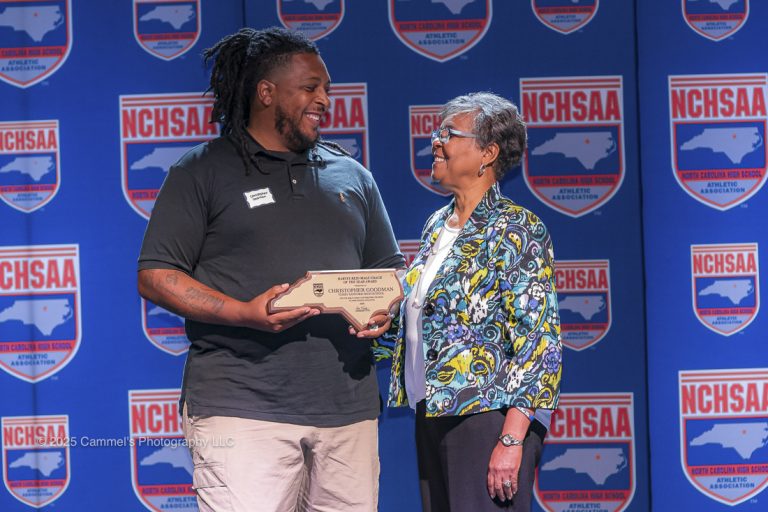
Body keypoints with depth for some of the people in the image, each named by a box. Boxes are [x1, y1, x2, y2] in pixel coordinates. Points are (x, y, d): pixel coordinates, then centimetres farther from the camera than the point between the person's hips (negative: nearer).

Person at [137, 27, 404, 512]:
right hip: (241, 410, -4)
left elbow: (389, 269, 26)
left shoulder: (353, 176, 20)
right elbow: (156, 276, 0)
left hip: (348, 410, 4)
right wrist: (244, 313, -15)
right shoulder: (203, 172, 5)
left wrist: (383, 308, 1)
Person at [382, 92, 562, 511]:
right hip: (432, 415, 8)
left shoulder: (517, 229, -10)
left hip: (486, 416, -8)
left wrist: (512, 440, -21)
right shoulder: (438, 225, 13)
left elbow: (539, 340, -15)